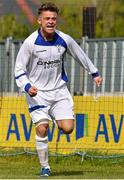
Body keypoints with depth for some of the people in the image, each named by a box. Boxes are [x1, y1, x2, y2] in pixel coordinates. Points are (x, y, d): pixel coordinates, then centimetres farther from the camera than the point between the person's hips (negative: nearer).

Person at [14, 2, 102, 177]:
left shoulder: (65, 40, -7)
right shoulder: (30, 42, -15)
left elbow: (80, 55, 13)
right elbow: (19, 70, -8)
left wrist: (95, 73, 24)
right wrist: (27, 87, -25)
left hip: (59, 90, 2)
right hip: (37, 92, -2)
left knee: (68, 128, -10)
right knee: (42, 129, -13)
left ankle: (59, 120, 27)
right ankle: (45, 167, 3)